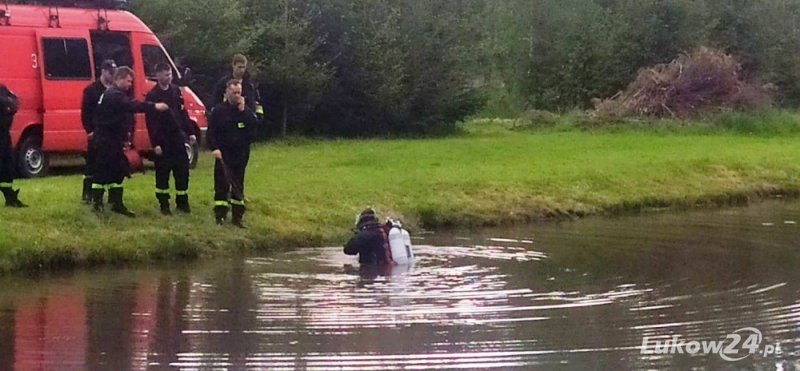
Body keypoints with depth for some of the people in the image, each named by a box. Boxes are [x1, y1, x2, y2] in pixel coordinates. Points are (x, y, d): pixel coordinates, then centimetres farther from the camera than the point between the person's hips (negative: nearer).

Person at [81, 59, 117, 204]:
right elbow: (85, 112, -6)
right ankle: (87, 194, 4)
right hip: (97, 134, -4)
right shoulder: (91, 90, -2)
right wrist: (90, 131, -13)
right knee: (92, 164, 0)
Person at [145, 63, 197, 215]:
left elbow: (183, 113, 13)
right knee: (162, 174, 2)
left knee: (182, 170, 5)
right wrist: (155, 143, -15)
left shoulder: (176, 91, 7)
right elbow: (150, 122, -11)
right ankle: (164, 205, 10)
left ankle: (182, 202, 16)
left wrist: (190, 132, 8)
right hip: (163, 140, -5)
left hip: (178, 137, 5)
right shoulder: (152, 95, -9)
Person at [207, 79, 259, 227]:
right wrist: (214, 148, -17)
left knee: (238, 185, 8)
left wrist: (243, 110, -13)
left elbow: (255, 124, -8)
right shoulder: (218, 110, -2)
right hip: (223, 154, -3)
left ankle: (237, 216, 13)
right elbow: (211, 131, -5)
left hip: (241, 154, 3)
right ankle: (220, 216, -1)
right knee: (222, 184, -5)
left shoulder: (246, 110, 8)